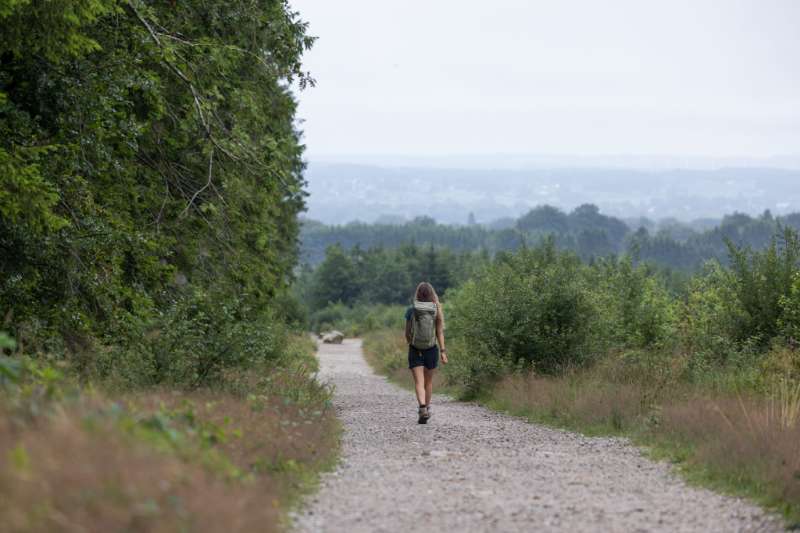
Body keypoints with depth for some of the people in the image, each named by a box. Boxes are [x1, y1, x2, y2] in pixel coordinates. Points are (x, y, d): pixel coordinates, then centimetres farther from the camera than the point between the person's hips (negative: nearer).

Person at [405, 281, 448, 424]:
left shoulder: (411, 311, -5)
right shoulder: (437, 311, -4)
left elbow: (407, 333, 1)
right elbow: (440, 332, -8)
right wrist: (443, 351, -7)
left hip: (415, 350, -2)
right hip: (431, 350, 2)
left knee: (419, 382, -6)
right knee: (428, 381, 20)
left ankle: (423, 408, -27)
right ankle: (427, 408, 32)